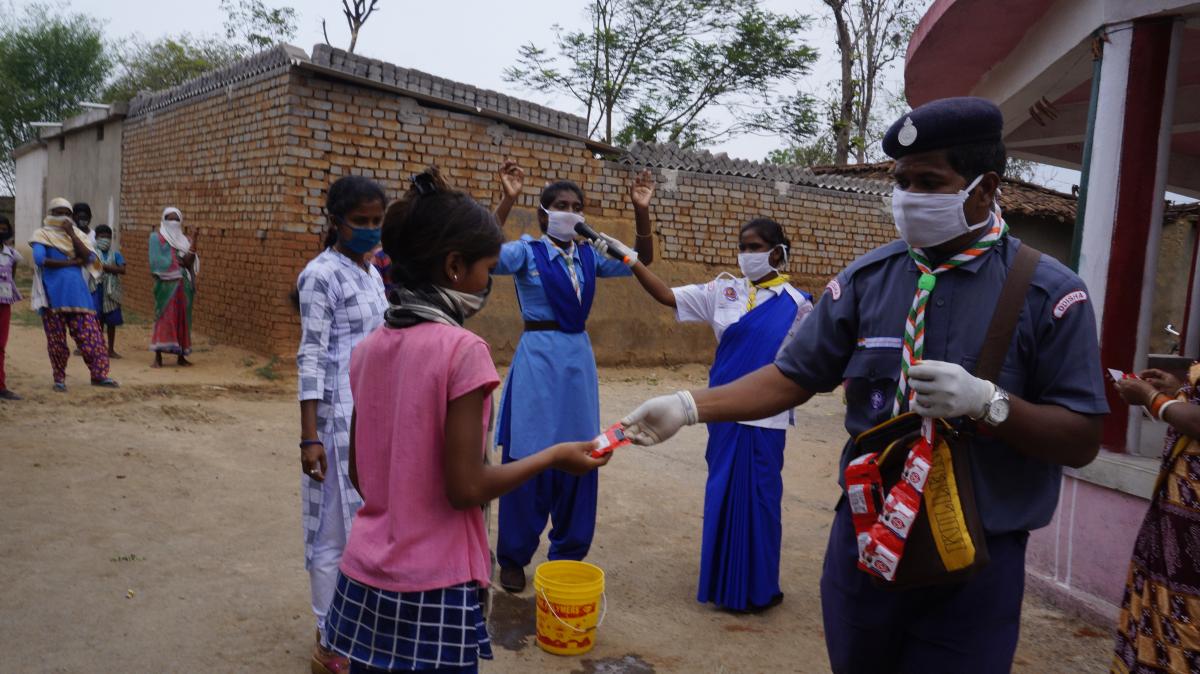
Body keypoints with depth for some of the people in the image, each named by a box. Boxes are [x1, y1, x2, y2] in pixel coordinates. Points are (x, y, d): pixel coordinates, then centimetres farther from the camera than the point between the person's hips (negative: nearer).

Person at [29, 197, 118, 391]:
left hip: (77, 292, 3)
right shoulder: (42, 235, 3)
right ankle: (59, 378, 15)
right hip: (53, 294, -2)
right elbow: (39, 259, -15)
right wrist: (70, 262, -13)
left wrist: (71, 234, -9)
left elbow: (89, 257, -4)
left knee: (90, 334, -4)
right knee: (56, 338, 4)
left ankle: (99, 374, -1)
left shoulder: (76, 234, 13)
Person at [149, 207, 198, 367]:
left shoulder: (185, 239, 15)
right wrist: (179, 262, -7)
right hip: (166, 284, -4)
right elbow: (157, 261, -8)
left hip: (183, 285, 4)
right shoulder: (156, 237, 4)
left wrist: (193, 246, -11)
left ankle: (181, 356, 10)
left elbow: (189, 263, 2)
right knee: (163, 317, -8)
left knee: (182, 318, 4)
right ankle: (158, 357, -6)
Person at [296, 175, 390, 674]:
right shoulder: (321, 274, -12)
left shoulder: (372, 272, 12)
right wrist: (309, 436, -20)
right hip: (341, 417, -8)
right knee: (335, 529, 3)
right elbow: (311, 356, -16)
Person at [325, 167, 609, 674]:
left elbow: (360, 475, 8)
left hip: (365, 579, 6)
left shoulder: (368, 350, 2)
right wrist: (554, 456, -6)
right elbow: (466, 488, -17)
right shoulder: (462, 349, -18)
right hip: (432, 591, -6)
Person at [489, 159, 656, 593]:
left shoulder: (589, 257, 10)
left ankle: (569, 553, 26)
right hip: (538, 357, -5)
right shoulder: (526, 252, -4)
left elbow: (641, 262, 9)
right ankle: (514, 557, 16)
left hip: (579, 357, 5)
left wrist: (641, 212, -4)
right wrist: (507, 201, -31)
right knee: (529, 457, 1)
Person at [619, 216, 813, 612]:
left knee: (757, 498, 3)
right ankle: (723, 581, 27)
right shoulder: (724, 291, 3)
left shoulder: (795, 304, -3)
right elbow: (667, 296, -2)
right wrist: (630, 260, -10)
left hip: (765, 417, -3)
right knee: (722, 495, 11)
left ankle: (758, 587, 20)